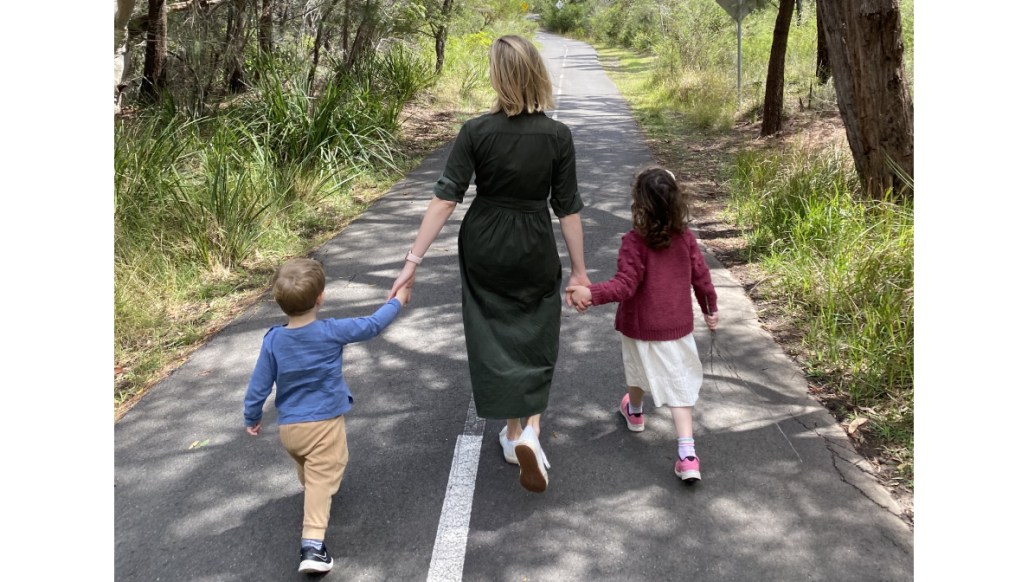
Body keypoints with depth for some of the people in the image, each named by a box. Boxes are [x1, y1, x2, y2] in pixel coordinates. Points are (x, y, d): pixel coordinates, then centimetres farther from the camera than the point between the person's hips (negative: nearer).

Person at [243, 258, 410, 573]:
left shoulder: (272, 340, -8)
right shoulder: (332, 332, -15)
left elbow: (258, 386, -2)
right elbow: (372, 326, -1)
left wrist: (251, 417, 16)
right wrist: (398, 301, 15)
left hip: (288, 427, 4)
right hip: (325, 424, -4)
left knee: (308, 472, 31)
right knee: (322, 479, -7)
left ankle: (311, 492, 56)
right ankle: (312, 543, -17)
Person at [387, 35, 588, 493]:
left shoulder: (476, 132, -13)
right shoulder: (557, 136, -11)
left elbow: (445, 198, -15)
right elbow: (567, 209, -7)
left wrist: (414, 260, -12)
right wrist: (579, 270, 2)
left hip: (483, 249, 0)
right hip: (534, 251, 0)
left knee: (495, 339, 15)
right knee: (533, 340, 14)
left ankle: (515, 433, 22)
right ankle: (530, 428, -3)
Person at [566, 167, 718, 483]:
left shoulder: (634, 242, -22)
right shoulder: (686, 238, -6)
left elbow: (625, 285, -28)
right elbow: (701, 277, 3)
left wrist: (591, 293, -38)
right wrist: (710, 309, 18)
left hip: (639, 328, -2)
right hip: (677, 328, 2)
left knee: (638, 371, 26)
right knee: (679, 386, 5)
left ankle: (634, 411, 55)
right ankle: (687, 455, -5)